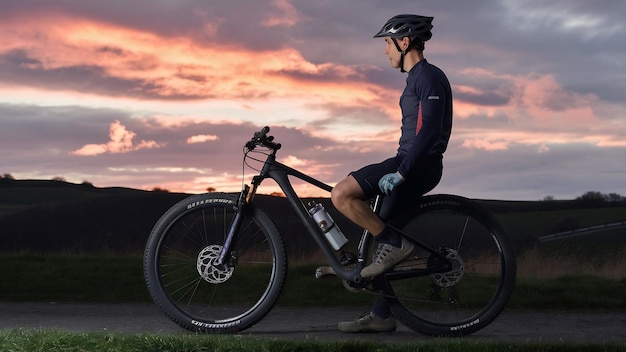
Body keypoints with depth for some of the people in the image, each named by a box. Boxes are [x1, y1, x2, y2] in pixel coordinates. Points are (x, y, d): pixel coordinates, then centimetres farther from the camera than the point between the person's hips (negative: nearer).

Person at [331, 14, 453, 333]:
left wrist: (400, 172, -26)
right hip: (413, 166, 10)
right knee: (383, 237, 11)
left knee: (341, 195, -18)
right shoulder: (417, 78, 19)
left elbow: (429, 129, -23)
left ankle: (394, 244, -8)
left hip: (418, 165, -10)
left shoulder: (429, 77, -12)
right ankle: (380, 316, 17)